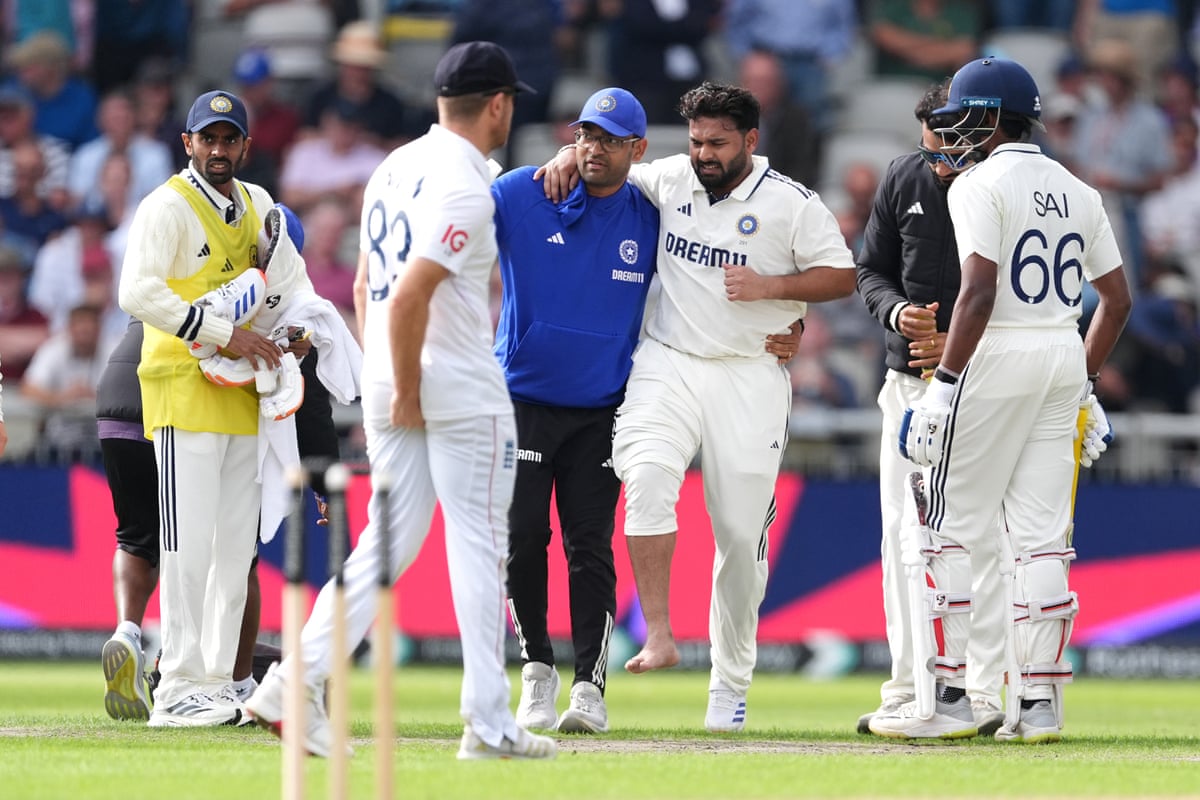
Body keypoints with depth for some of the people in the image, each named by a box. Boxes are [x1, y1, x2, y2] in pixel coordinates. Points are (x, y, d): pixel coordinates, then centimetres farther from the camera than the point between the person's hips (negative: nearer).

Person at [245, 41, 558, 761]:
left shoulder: (395, 168, 12)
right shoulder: (465, 188, -16)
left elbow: (367, 284, 16)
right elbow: (409, 296, -24)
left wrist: (384, 387, 18)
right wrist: (406, 394, -15)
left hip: (388, 386, 8)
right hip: (462, 389, -8)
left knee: (391, 542, 10)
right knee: (479, 546, 0)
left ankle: (297, 680, -2)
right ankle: (489, 724, 1)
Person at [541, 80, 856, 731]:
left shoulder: (791, 205, -2)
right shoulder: (667, 180, 8)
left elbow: (843, 275, 0)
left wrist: (770, 287, -14)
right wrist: (572, 156, 4)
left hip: (749, 378, -2)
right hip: (668, 366, 2)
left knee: (741, 531, 0)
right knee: (648, 478, -27)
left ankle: (730, 686, 12)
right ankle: (658, 638, -26)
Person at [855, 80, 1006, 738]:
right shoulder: (904, 180, 2)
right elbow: (870, 270, 12)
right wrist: (898, 313, -9)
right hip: (909, 380, 5)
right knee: (901, 535, 6)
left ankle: (983, 693, -4)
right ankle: (904, 691, 12)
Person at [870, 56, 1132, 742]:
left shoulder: (981, 184, -8)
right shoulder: (1077, 192, 14)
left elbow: (980, 291, -19)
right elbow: (1118, 299, 15)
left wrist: (946, 381, -19)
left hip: (997, 357, -7)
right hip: (1065, 356, 7)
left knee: (955, 528, 0)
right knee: (1042, 534, 6)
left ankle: (953, 698, -3)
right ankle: (1039, 703, 2)